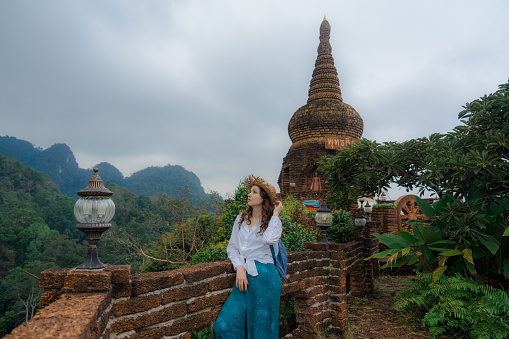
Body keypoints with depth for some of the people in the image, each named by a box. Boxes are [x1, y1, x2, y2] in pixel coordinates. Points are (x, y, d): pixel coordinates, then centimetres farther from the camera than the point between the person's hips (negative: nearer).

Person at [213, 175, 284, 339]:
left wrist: (276, 214, -12)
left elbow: (270, 239, -23)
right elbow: (232, 247, 10)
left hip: (264, 277, -4)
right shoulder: (241, 219, 12)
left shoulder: (273, 222, 0)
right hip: (243, 275, 4)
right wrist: (239, 268, -6)